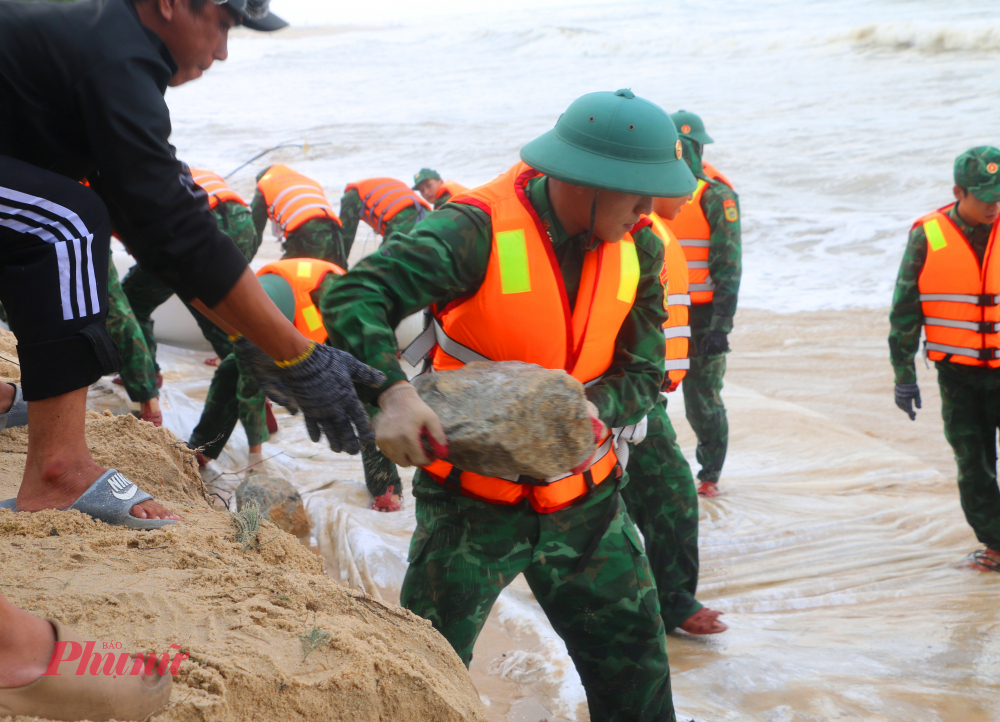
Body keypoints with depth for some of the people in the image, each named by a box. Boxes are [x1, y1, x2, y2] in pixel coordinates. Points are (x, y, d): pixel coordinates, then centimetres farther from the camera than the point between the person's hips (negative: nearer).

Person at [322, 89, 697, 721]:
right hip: (473, 501, -4)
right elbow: (353, 297, -30)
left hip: (584, 499, 5)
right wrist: (394, 392, -45)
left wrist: (594, 408, -24)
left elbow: (642, 375, -3)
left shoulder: (639, 249, -4)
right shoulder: (481, 230, -23)